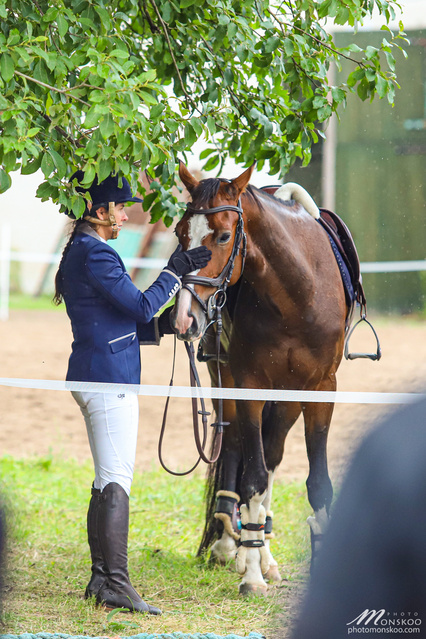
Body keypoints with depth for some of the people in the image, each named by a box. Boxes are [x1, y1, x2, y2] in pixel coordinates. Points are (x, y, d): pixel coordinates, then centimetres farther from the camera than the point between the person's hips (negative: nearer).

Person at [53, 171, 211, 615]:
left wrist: (161, 325, 12)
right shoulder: (96, 254, -16)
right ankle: (116, 584, -11)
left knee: (106, 483, 14)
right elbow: (141, 304, -15)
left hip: (91, 374, 10)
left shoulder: (81, 252, 17)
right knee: (116, 483, -10)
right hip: (110, 378, -10)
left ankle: (100, 579, 18)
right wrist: (175, 272, -4)